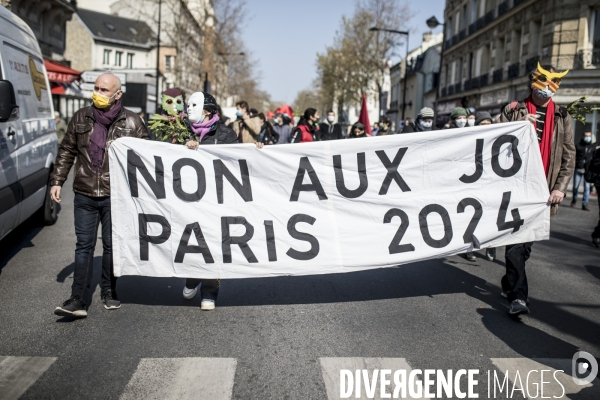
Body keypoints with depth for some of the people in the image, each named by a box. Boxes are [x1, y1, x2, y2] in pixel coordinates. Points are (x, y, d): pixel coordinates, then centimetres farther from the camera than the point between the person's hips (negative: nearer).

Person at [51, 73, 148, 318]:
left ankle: (109, 292, 24)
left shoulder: (132, 122, -1)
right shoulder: (81, 118, 6)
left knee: (112, 245, 8)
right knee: (84, 245, 1)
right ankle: (77, 299, 2)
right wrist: (57, 181, 8)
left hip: (116, 196, -1)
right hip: (85, 196, 2)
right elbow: (66, 151, 13)